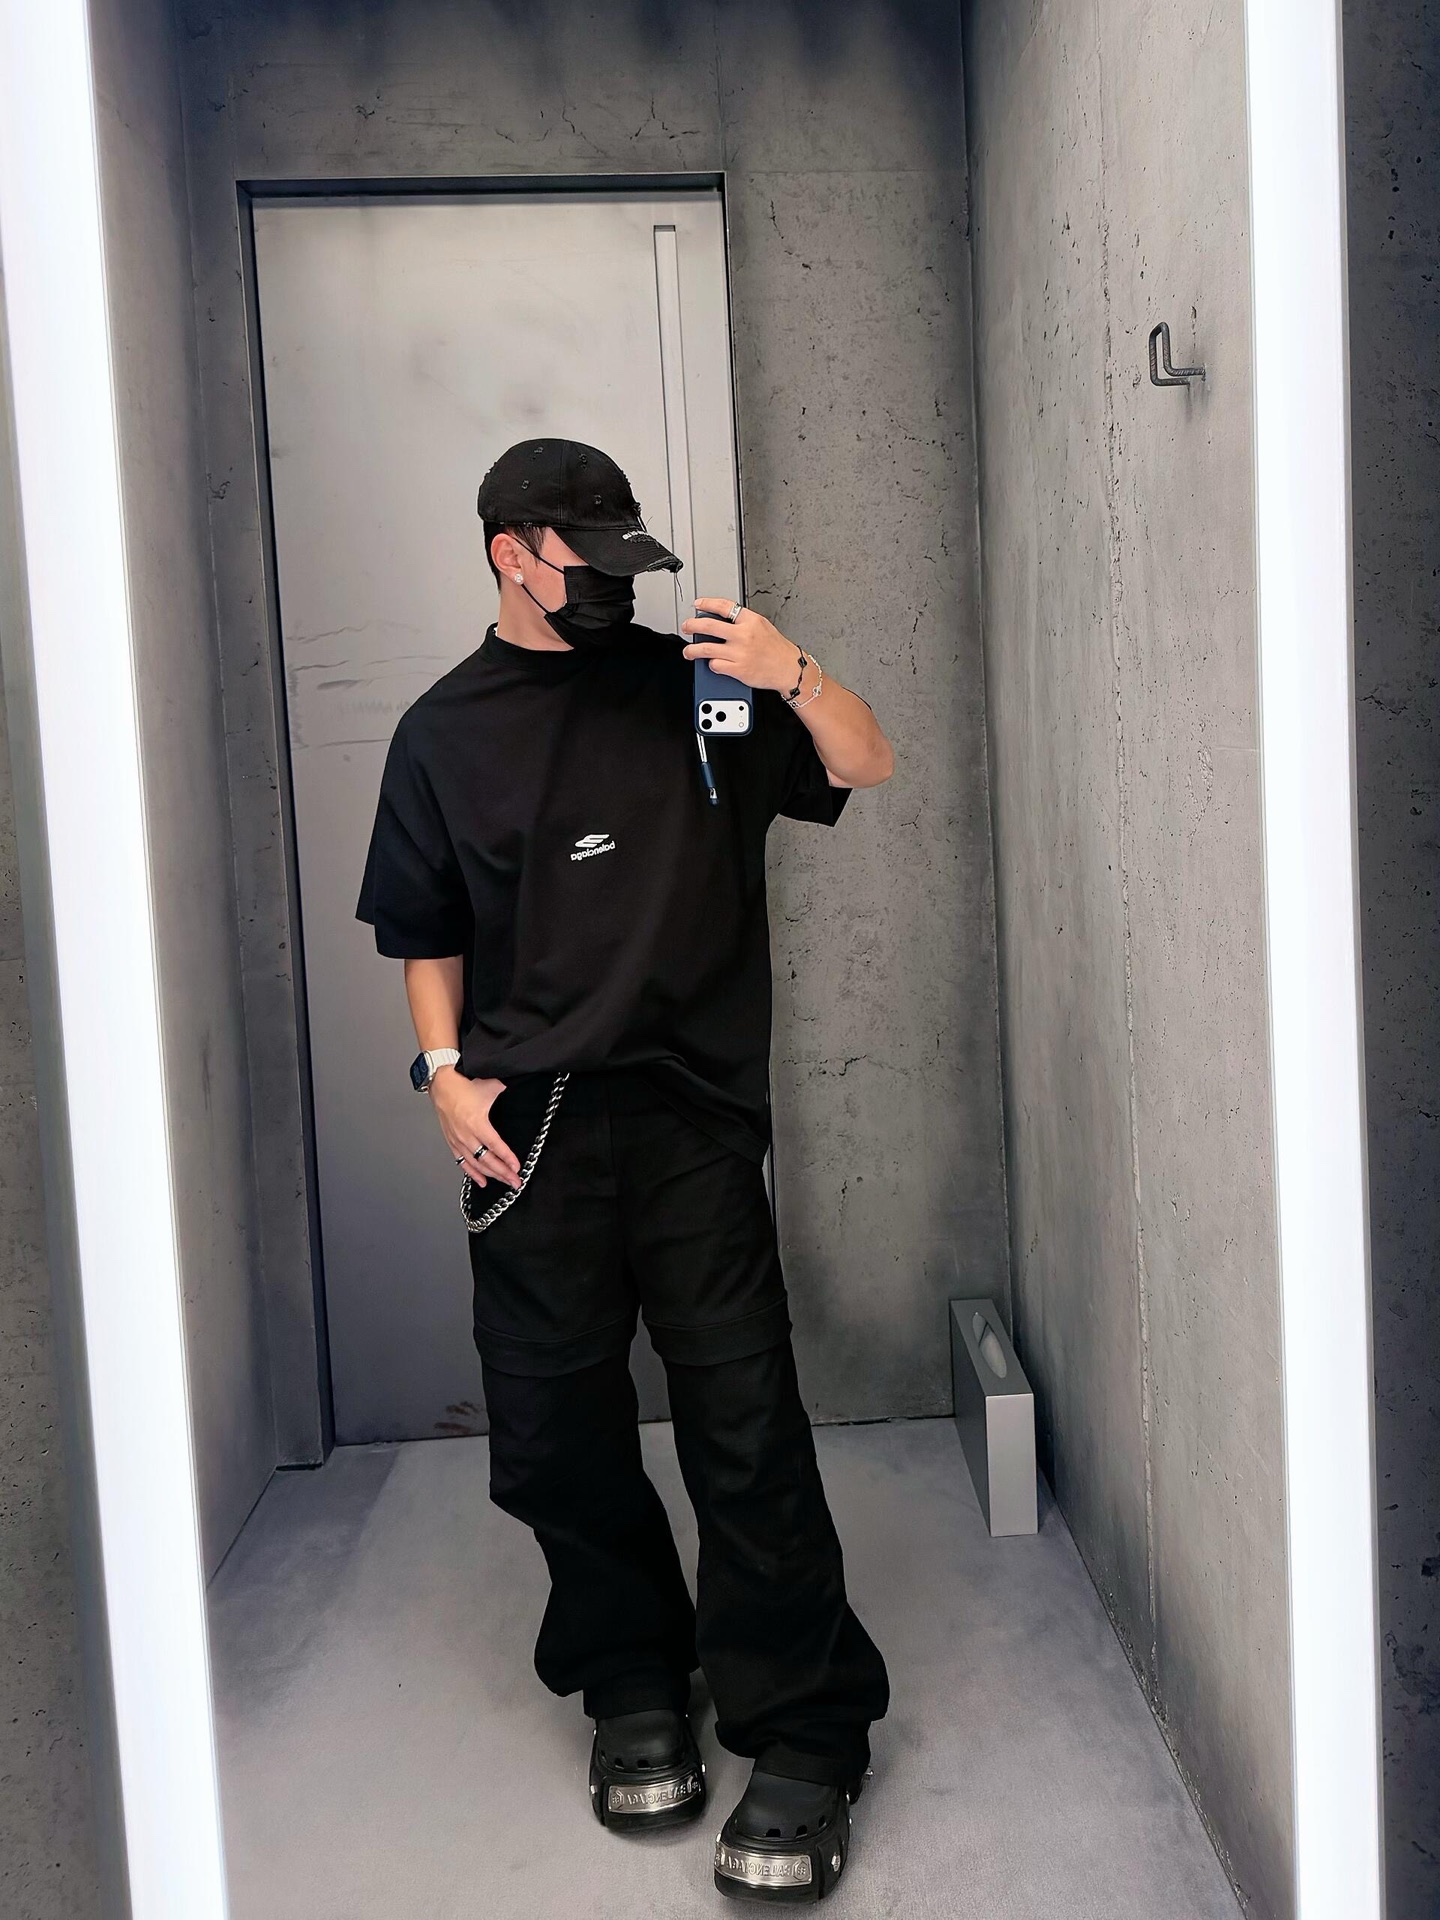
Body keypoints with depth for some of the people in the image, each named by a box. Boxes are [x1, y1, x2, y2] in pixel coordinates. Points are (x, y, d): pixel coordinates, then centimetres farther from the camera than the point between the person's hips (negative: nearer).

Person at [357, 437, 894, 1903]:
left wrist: (790, 675, -11)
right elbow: (424, 933, 12)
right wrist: (447, 1070, -1)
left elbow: (865, 768, 7)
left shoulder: (694, 685, 9)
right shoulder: (445, 732, 10)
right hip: (527, 1124, 2)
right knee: (558, 1427, 8)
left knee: (744, 1421, -5)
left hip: (691, 1110, -1)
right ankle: (633, 1686, 29)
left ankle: (803, 1735, 9)